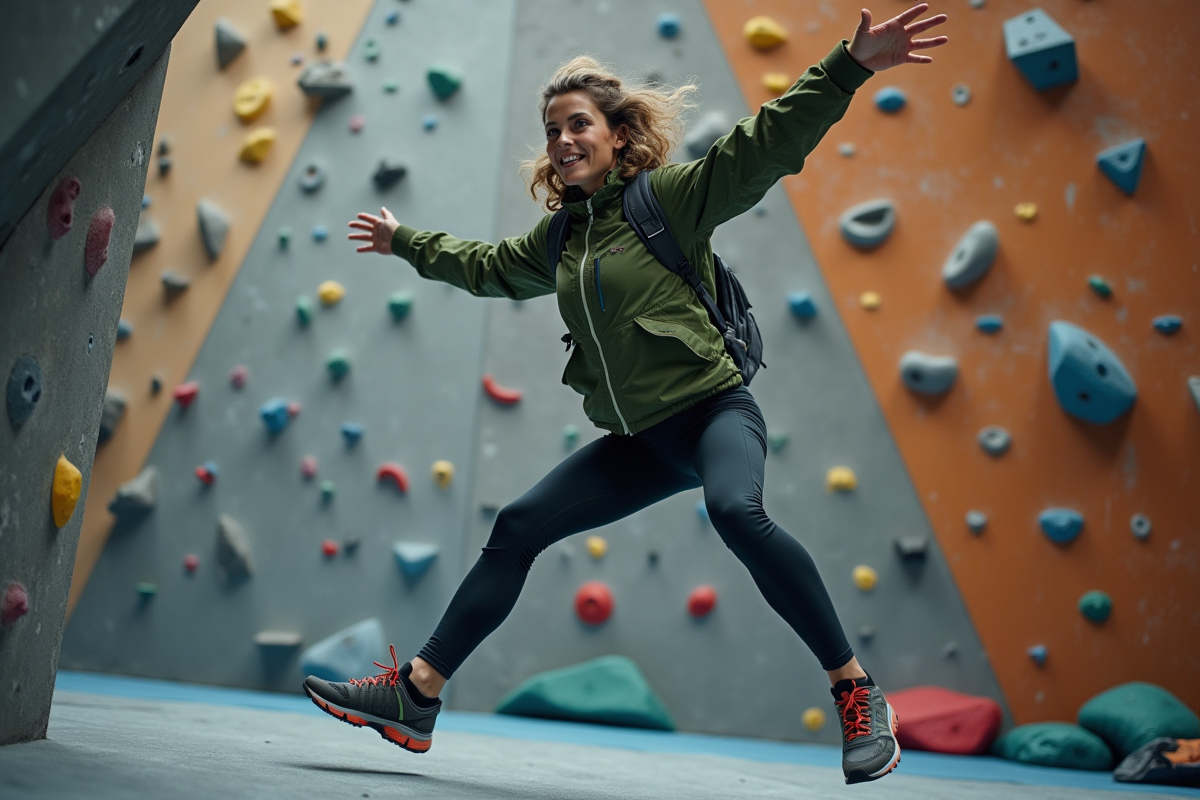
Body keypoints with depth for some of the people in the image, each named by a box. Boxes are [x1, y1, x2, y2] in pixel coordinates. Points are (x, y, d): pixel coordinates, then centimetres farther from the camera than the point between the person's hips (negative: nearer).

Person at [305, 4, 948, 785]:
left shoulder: (673, 193, -4)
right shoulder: (561, 233, 14)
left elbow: (769, 142, -15)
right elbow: (485, 265, 32)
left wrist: (849, 68, -26)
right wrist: (405, 242, 42)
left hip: (713, 411, -7)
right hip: (638, 440, 7)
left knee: (736, 511, -37)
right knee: (517, 529, 2)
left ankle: (858, 692, -24)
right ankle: (414, 697, 9)